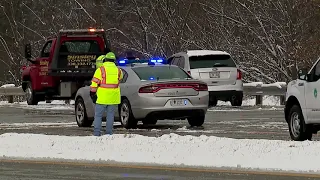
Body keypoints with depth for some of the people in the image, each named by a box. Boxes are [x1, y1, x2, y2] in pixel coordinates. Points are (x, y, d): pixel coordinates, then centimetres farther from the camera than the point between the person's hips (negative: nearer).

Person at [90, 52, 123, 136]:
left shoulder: (100, 70, -8)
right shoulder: (118, 71, 3)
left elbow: (94, 83, -10)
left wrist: (93, 94, -2)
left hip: (102, 97, -3)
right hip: (113, 98, 3)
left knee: (98, 115, 4)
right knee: (110, 116, 10)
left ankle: (97, 133, -1)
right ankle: (109, 133, 9)